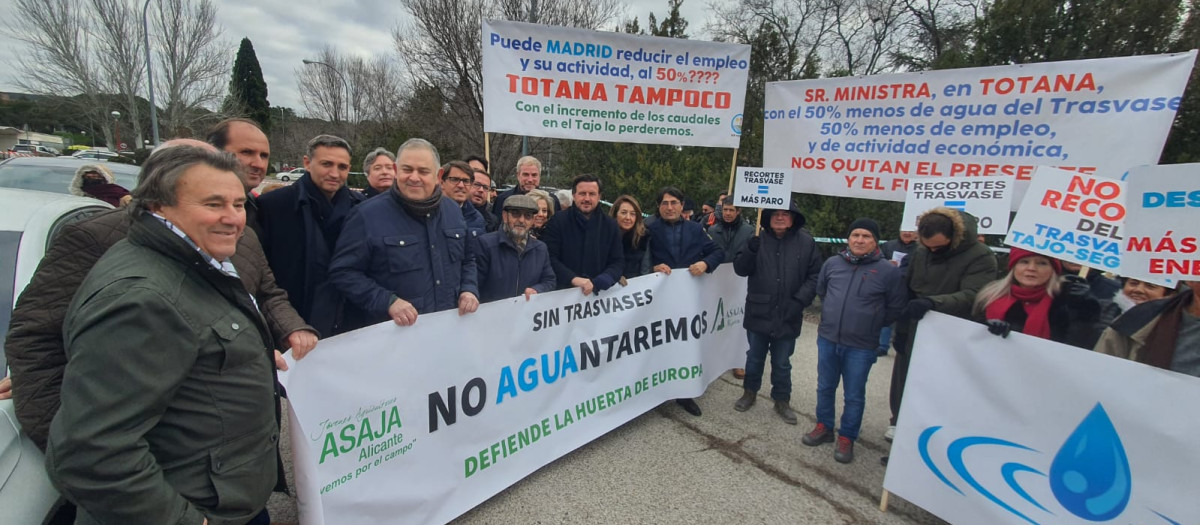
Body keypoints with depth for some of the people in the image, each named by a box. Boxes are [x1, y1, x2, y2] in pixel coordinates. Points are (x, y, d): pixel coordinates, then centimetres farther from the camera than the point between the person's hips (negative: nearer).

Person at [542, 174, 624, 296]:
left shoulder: (610, 225, 6)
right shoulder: (557, 222, -1)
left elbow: (618, 262, 5)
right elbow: (550, 258, -7)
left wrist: (596, 283, -11)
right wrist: (573, 279, -20)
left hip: (598, 294, 2)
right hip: (563, 292, -1)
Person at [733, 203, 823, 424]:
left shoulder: (806, 242, -4)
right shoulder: (759, 239, -3)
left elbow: (815, 276, -3)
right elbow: (740, 269, -4)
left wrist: (799, 301, -14)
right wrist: (750, 251, -23)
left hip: (787, 317, 0)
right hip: (758, 313, 1)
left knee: (782, 363, 15)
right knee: (754, 358, 18)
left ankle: (782, 401, 34)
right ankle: (750, 392, 39)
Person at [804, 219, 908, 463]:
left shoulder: (888, 270, -9)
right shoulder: (832, 263, 0)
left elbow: (896, 307, 2)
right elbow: (820, 291, 18)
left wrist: (871, 323, 5)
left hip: (861, 347, -3)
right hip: (827, 339, 3)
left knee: (854, 396, 9)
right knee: (825, 388, 17)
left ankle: (847, 438, 27)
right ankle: (824, 427, 35)